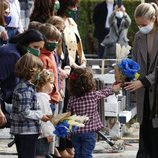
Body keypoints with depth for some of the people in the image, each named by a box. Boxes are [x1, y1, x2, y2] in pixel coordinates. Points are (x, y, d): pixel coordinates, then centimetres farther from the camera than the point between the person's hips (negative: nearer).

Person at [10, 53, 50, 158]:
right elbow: (25, 112, -23)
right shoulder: (26, 90, -20)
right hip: (27, 131, -10)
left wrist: (39, 113, 12)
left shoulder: (21, 86, 10)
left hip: (20, 131, 10)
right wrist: (40, 116, -11)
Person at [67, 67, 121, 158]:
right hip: (89, 131, -2)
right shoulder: (94, 95, -6)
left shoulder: (72, 99, -3)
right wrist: (114, 89, 36)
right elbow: (104, 92, 15)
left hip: (76, 132, 2)